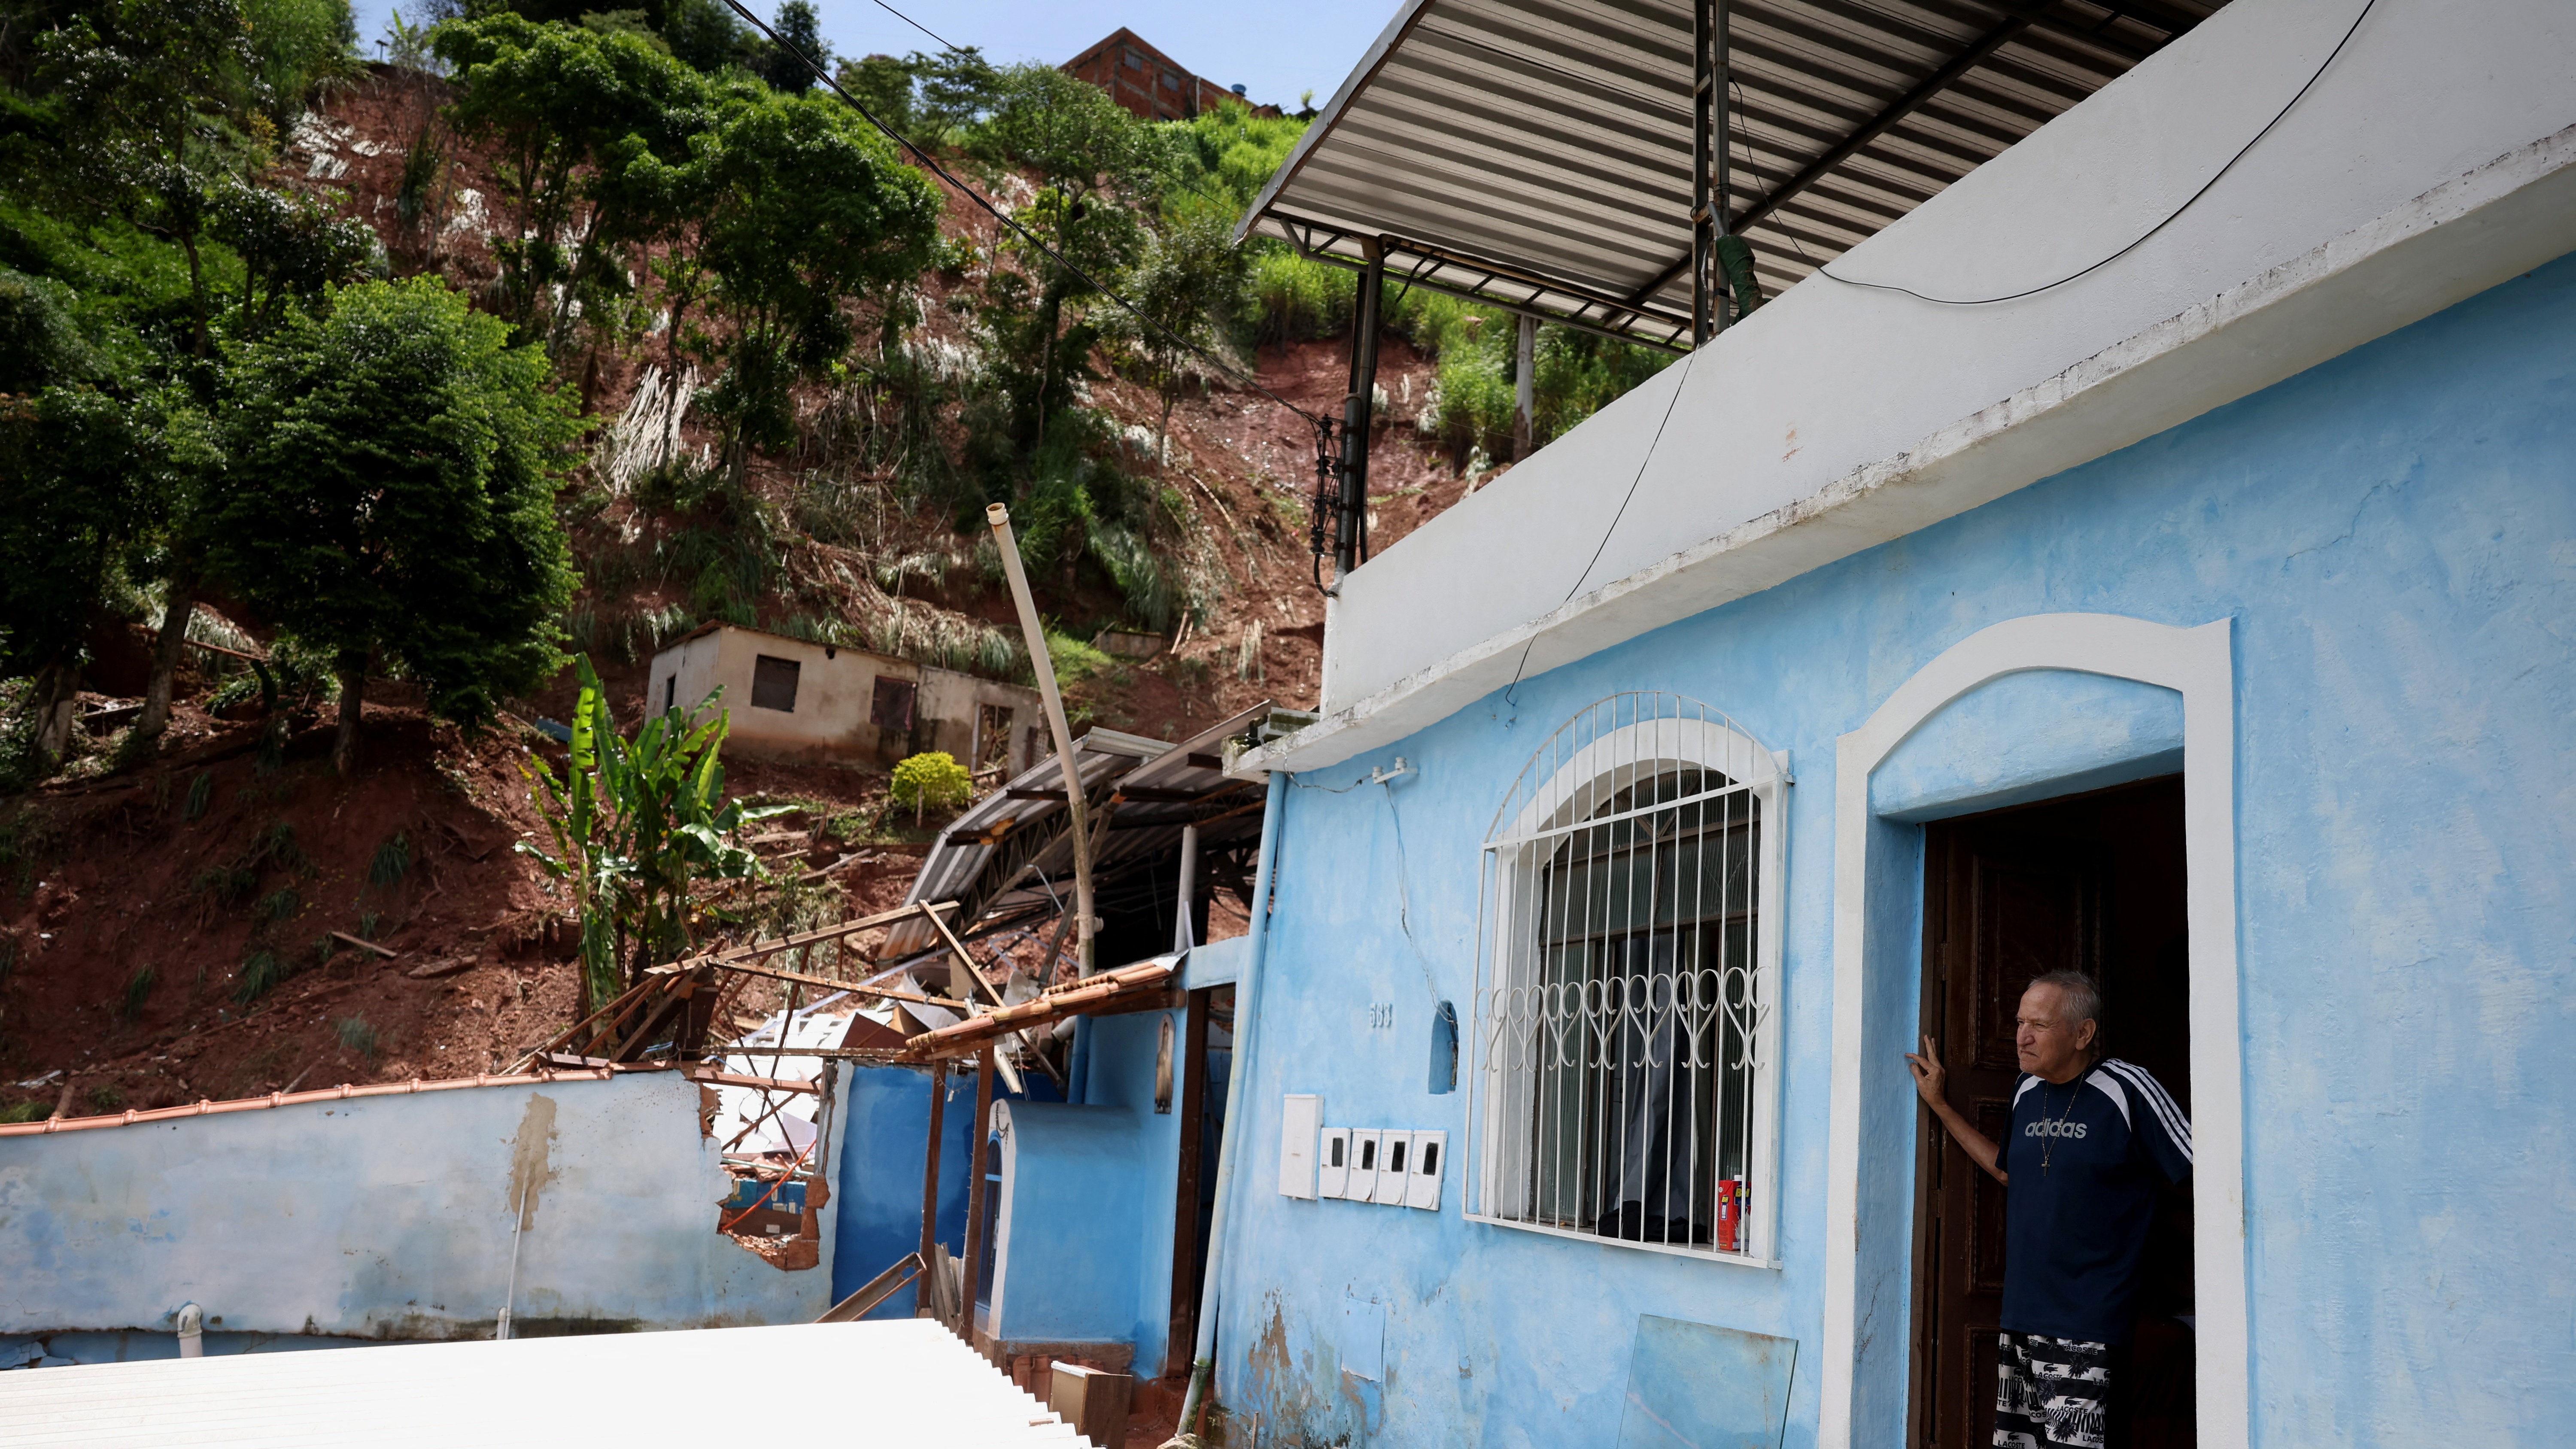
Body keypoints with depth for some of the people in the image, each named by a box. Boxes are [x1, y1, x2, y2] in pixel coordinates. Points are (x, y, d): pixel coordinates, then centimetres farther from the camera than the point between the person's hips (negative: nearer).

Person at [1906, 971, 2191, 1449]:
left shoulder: (2127, 1089, -10)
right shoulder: (2027, 1090, 11)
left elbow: (2200, 1171, -8)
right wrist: (1941, 1105, 24)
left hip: (2087, 1332, -7)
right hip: (2020, 1322, 7)